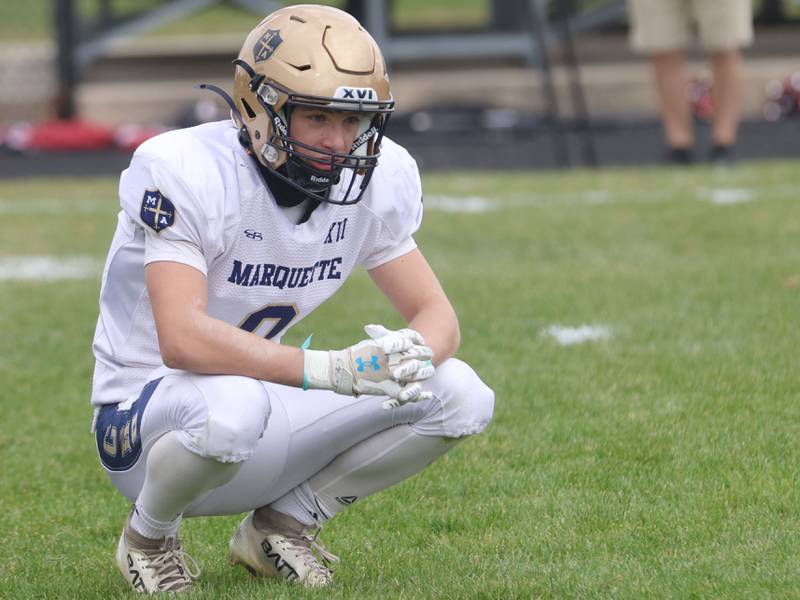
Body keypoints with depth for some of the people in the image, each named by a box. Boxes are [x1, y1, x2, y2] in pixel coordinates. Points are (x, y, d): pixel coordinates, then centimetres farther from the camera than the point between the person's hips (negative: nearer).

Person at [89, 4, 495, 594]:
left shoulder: (376, 179, -5)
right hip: (146, 409, -6)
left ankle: (285, 523, 8)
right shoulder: (188, 173, -26)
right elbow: (183, 339, -36)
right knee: (230, 405, -42)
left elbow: (437, 315, -2)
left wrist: (411, 353, -28)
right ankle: (149, 535, -8)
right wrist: (328, 369, -45)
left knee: (460, 395, -10)